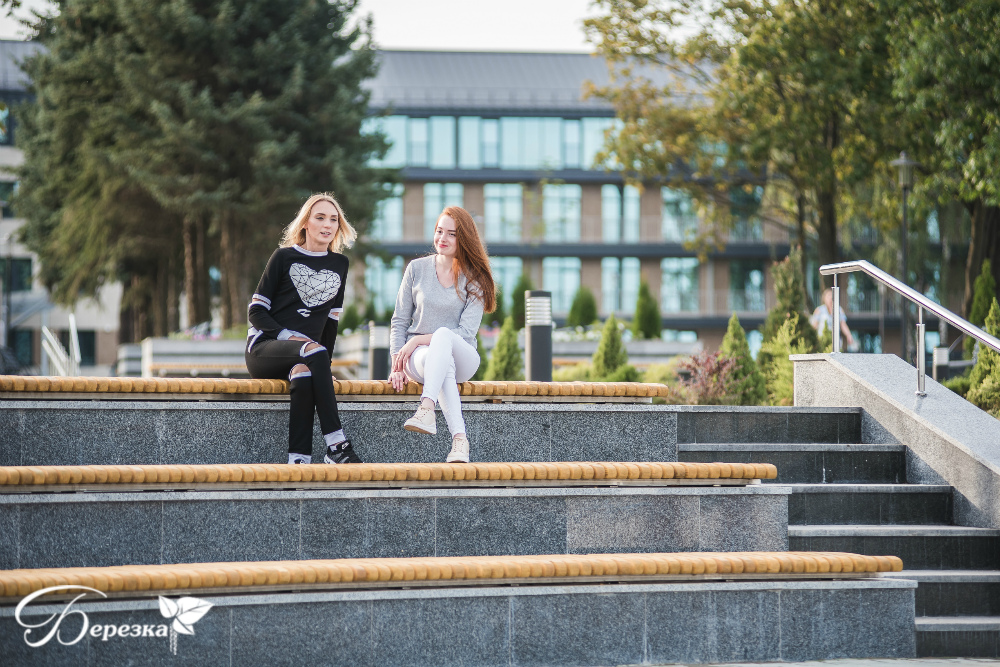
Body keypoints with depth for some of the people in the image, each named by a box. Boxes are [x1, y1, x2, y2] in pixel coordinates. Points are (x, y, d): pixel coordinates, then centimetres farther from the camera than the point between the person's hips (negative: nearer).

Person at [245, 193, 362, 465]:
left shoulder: (339, 264, 17)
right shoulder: (285, 257, 5)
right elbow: (256, 311, 2)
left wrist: (324, 367, 8)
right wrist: (289, 336, -14)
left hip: (300, 357, 3)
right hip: (264, 348, -3)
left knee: (304, 374, -37)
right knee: (313, 350, -36)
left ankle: (299, 460, -47)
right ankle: (336, 445, -42)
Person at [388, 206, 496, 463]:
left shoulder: (474, 280, 1)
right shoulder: (417, 269, 8)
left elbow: (465, 332, -8)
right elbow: (399, 321, 10)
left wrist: (418, 340, -16)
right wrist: (397, 364, -4)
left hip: (463, 358, -1)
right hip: (419, 356, 1)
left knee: (443, 335, -38)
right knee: (440, 360, -38)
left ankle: (427, 409, -57)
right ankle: (459, 437, -54)